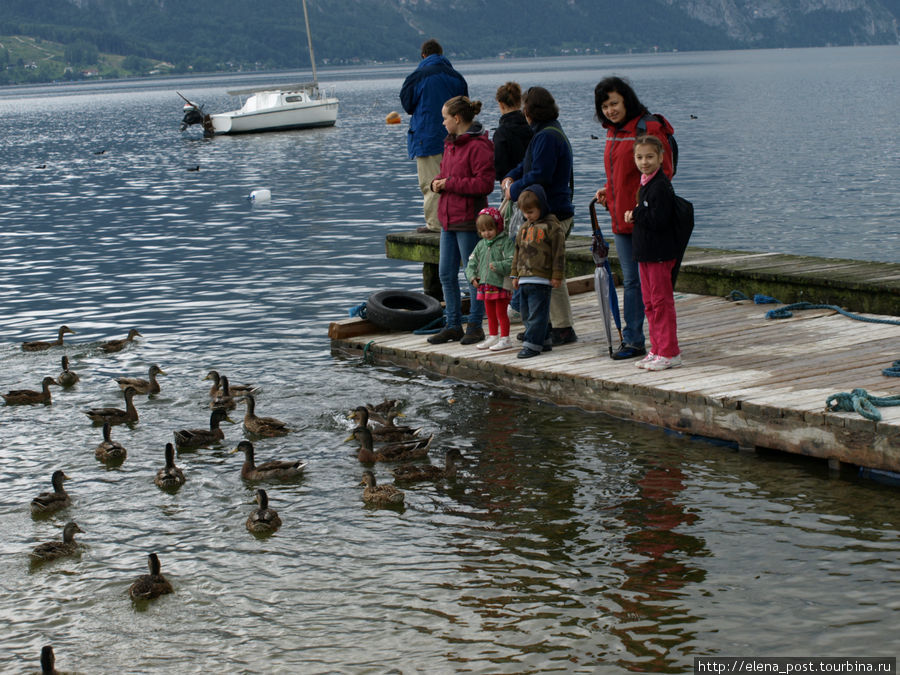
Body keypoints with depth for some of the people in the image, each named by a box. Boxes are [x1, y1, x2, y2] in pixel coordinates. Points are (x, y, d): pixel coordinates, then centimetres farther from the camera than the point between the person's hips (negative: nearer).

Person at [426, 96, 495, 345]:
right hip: (448, 218, 9)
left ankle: (475, 325, 9)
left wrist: (449, 184, -17)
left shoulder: (478, 146, -14)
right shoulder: (451, 143, 14)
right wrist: (437, 182, 3)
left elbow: (484, 184, -20)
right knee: (446, 273, 10)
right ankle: (453, 325, 18)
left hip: (469, 221, -9)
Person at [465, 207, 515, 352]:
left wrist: (497, 266, -29)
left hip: (501, 284, -7)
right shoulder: (481, 245, 12)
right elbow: (472, 262, 16)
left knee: (501, 313, -3)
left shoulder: (506, 242, -8)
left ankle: (505, 339, 4)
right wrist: (472, 276, 2)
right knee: (490, 313, 15)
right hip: (485, 284, 7)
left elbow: (512, 262, -16)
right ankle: (493, 337, 25)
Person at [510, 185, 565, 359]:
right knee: (526, 313, 11)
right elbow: (518, 251, 23)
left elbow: (558, 252, -8)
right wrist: (515, 274, 20)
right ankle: (543, 341, 20)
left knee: (537, 313, -7)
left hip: (541, 279, -8)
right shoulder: (525, 227, 17)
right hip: (525, 278, 8)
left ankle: (532, 344, -6)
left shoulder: (552, 225, -6)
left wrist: (557, 276, -11)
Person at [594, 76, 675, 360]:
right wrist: (608, 191, 9)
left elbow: (663, 172, -15)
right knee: (631, 281, 13)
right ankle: (633, 340, 19)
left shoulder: (649, 128, -12)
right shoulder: (613, 131, 15)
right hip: (621, 220, 8)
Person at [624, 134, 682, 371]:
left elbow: (658, 220, -24)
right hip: (645, 253, 10)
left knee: (661, 301, -5)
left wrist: (636, 214, -13)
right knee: (649, 302, 14)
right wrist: (635, 216, 4)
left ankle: (669, 353, 0)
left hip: (659, 253, -10)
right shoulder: (645, 183, 14)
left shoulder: (660, 185, -17)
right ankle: (657, 350, 22)